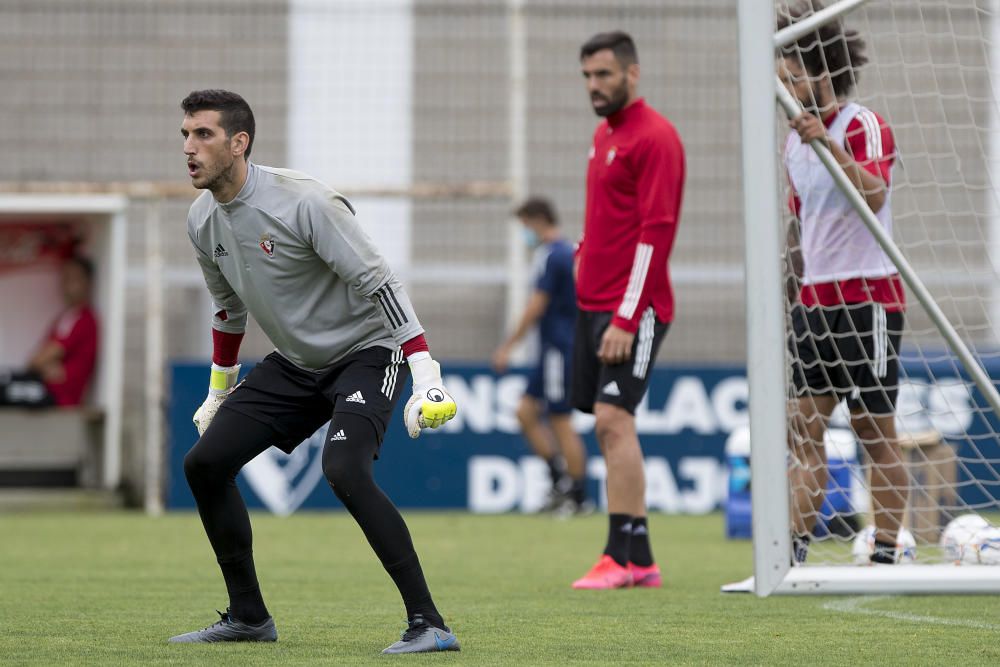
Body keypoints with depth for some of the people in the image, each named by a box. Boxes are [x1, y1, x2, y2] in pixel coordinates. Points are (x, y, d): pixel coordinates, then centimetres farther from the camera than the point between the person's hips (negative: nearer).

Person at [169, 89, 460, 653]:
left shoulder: (303, 201, -24)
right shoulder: (203, 220, 0)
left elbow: (379, 283, -26)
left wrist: (425, 373, -33)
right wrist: (219, 392, 26)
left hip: (366, 349, -8)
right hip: (294, 363, 8)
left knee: (344, 469, -31)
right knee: (204, 461, 0)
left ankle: (429, 624, -27)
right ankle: (249, 617, 15)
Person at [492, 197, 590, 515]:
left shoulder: (550, 255, -14)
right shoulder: (568, 252, 15)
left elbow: (537, 306, -17)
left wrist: (507, 346, -14)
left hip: (558, 349, -10)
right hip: (553, 350, 10)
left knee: (561, 422, -5)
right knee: (526, 411, 9)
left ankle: (578, 498, -1)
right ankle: (561, 481, 9)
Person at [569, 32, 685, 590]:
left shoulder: (655, 137, -11)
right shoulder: (604, 134, 17)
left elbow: (655, 233, -17)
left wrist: (626, 318, -21)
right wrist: (586, 251, 12)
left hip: (632, 309, -9)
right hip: (593, 305, 9)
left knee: (613, 419, -16)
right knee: (610, 428, 7)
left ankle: (625, 557, -16)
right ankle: (639, 562, 9)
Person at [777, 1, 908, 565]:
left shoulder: (864, 126, -10)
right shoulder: (798, 137, 13)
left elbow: (875, 196, -28)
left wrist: (830, 146, -39)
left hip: (867, 297, -8)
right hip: (815, 299, 8)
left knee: (876, 434, -2)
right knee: (806, 430, 2)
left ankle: (886, 557, 3)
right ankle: (794, 555, 1)